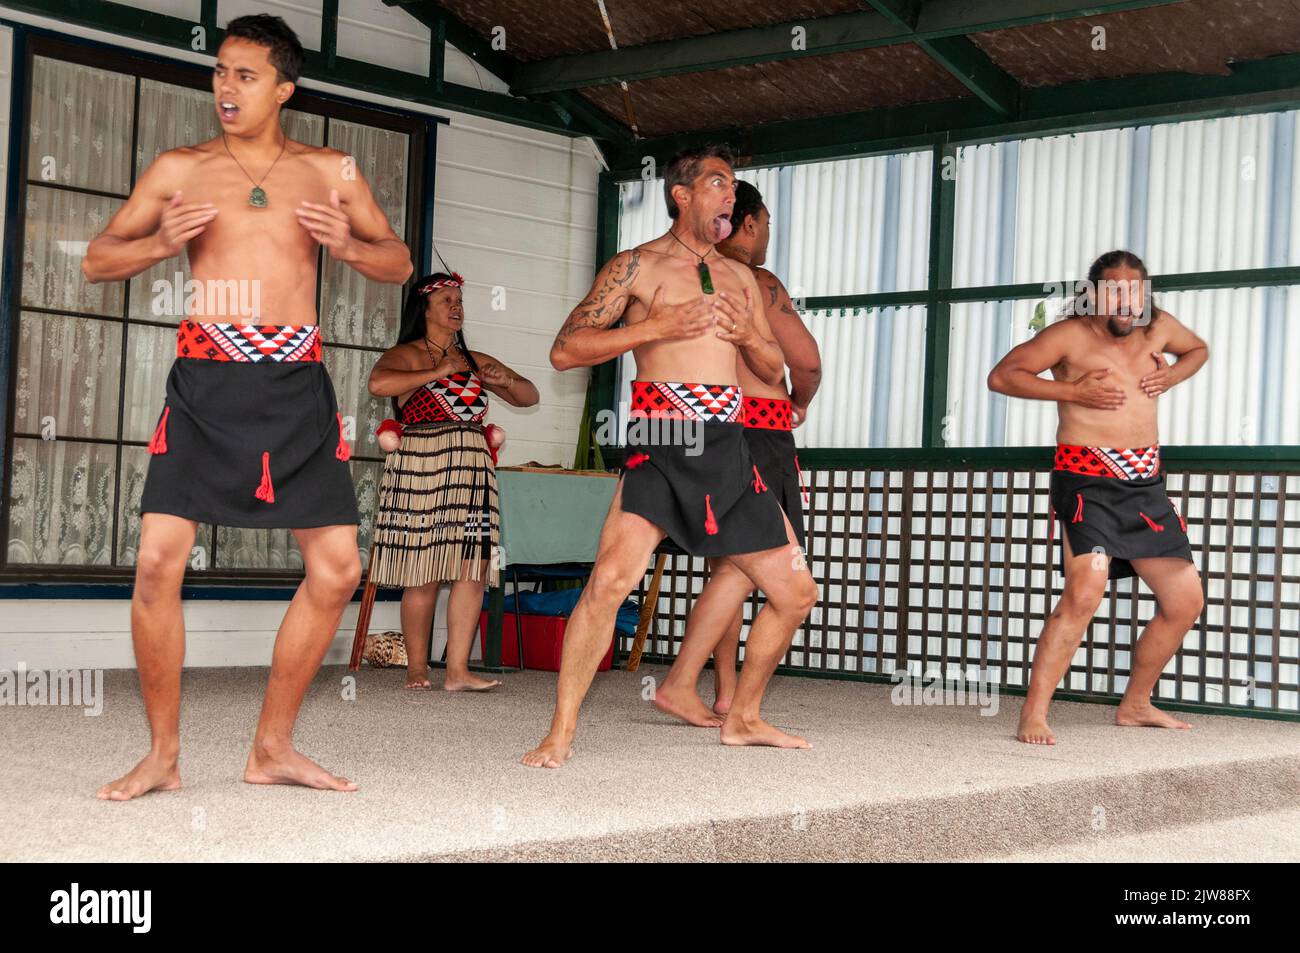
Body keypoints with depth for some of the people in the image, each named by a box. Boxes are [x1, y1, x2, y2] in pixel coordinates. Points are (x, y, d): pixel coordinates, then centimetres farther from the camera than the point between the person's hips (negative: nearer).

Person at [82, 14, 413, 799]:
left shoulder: (330, 171, 11)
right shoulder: (179, 169, 8)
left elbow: (399, 263, 17)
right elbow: (97, 261, 11)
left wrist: (347, 244, -5)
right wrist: (160, 244, -10)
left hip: (298, 384, 2)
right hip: (208, 379, -2)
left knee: (338, 570, -1)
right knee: (158, 562, -13)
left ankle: (273, 749, 15)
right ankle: (163, 756, 4)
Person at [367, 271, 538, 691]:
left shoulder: (475, 362, 20)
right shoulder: (407, 355, 2)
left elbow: (529, 396, 24)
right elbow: (378, 383, -20)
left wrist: (506, 381, 2)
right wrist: (438, 372, -15)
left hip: (471, 471, 5)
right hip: (420, 468, -5)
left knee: (472, 569, -6)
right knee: (424, 575, -4)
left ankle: (457, 671, -6)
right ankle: (417, 669, 8)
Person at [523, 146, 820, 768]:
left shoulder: (739, 277, 21)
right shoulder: (637, 266, 3)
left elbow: (774, 372, 25)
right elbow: (565, 350, -5)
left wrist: (749, 334, 3)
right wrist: (657, 327, -13)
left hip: (729, 446, 6)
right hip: (661, 445, -6)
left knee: (796, 593, 9)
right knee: (610, 580, -25)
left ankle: (742, 718, 27)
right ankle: (560, 735, -14)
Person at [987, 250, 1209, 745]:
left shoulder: (1158, 327, 10)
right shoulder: (1070, 335, -7)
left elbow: (1198, 349, 31)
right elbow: (1001, 376, -9)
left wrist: (1172, 375, 9)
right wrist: (1073, 391, -16)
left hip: (1146, 482, 7)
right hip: (1087, 479, -7)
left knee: (1186, 600, 10)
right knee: (1085, 592, -25)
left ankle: (1135, 705, 27)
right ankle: (1033, 714, -19)